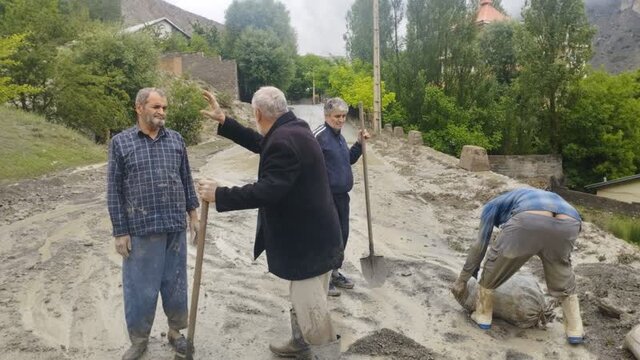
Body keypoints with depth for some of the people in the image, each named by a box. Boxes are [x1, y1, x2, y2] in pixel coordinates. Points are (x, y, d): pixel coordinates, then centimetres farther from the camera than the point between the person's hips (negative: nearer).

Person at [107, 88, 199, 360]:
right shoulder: (120, 142, -3)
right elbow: (114, 191, -2)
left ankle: (175, 331, 33)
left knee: (175, 282, 14)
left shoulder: (176, 139, 5)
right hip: (140, 229, -2)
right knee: (140, 287, 9)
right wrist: (120, 232, -5)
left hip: (175, 227, 3)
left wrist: (192, 212, 10)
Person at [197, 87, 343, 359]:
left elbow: (267, 191, -31)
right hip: (307, 233, 11)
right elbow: (260, 144, 22)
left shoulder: (283, 141, -25)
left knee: (309, 303, -1)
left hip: (309, 238, -11)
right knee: (303, 297, 25)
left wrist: (219, 195, -23)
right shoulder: (292, 129, 8)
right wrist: (223, 121, 22)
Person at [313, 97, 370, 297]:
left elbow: (350, 160, 23)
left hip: (342, 195, 8)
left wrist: (359, 143, 9)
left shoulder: (339, 136, 12)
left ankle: (335, 272, 31)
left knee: (342, 234, 15)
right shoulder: (319, 136, -15)